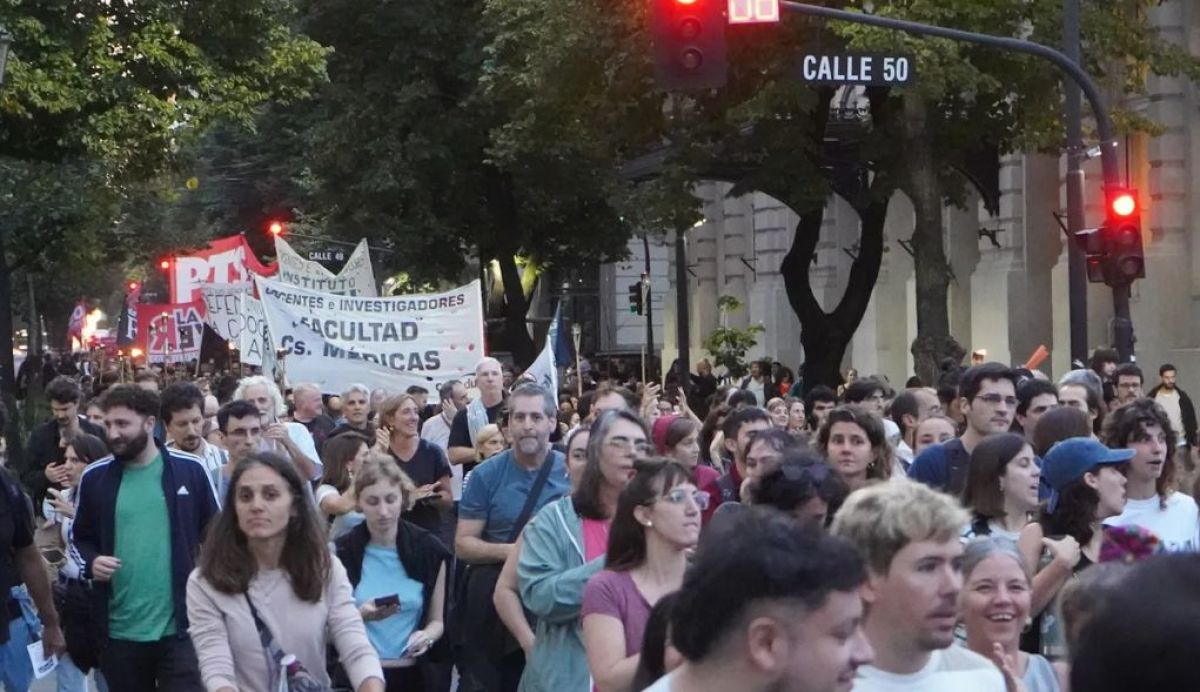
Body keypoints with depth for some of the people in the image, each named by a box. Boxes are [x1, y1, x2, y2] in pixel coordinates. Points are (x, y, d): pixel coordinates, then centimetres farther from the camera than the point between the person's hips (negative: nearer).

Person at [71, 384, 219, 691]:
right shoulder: (95, 477, 3)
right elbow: (80, 537, 14)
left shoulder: (190, 470, -1)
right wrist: (90, 562, -9)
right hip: (120, 630, 2)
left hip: (180, 626, -2)